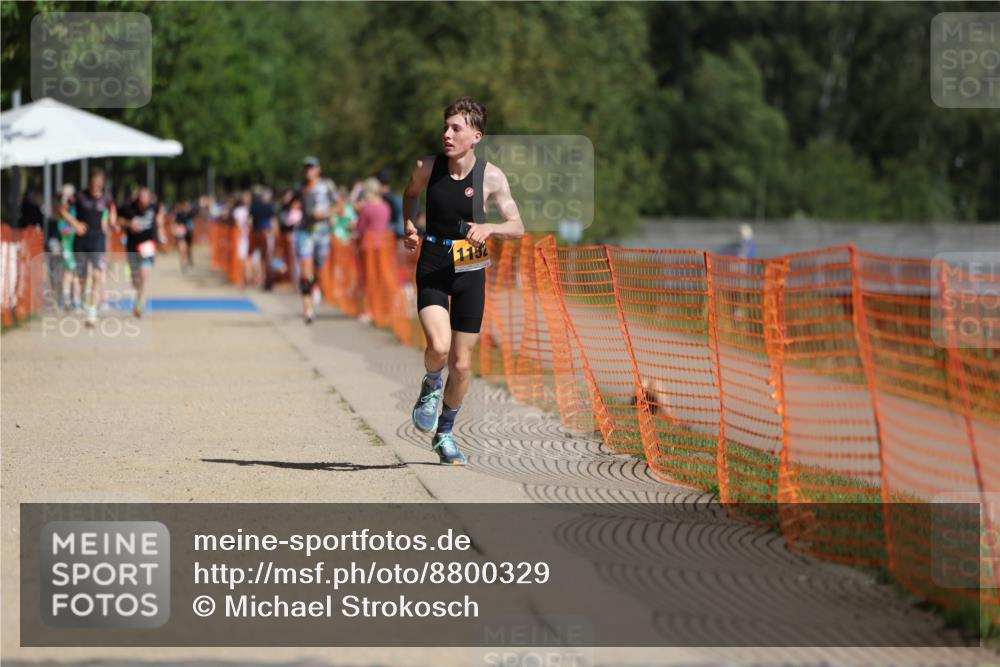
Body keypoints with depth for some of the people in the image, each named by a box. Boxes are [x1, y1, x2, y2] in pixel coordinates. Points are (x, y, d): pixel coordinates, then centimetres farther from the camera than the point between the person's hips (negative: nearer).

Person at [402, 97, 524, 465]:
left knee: (462, 363, 6)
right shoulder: (427, 167, -6)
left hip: (470, 271, 1)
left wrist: (488, 228, -28)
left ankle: (445, 432, 28)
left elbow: (517, 227, -8)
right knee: (438, 346, -24)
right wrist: (410, 227, 1)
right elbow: (410, 194, 17)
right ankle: (431, 386, 11)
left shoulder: (490, 176, -9)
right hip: (432, 268, 0)